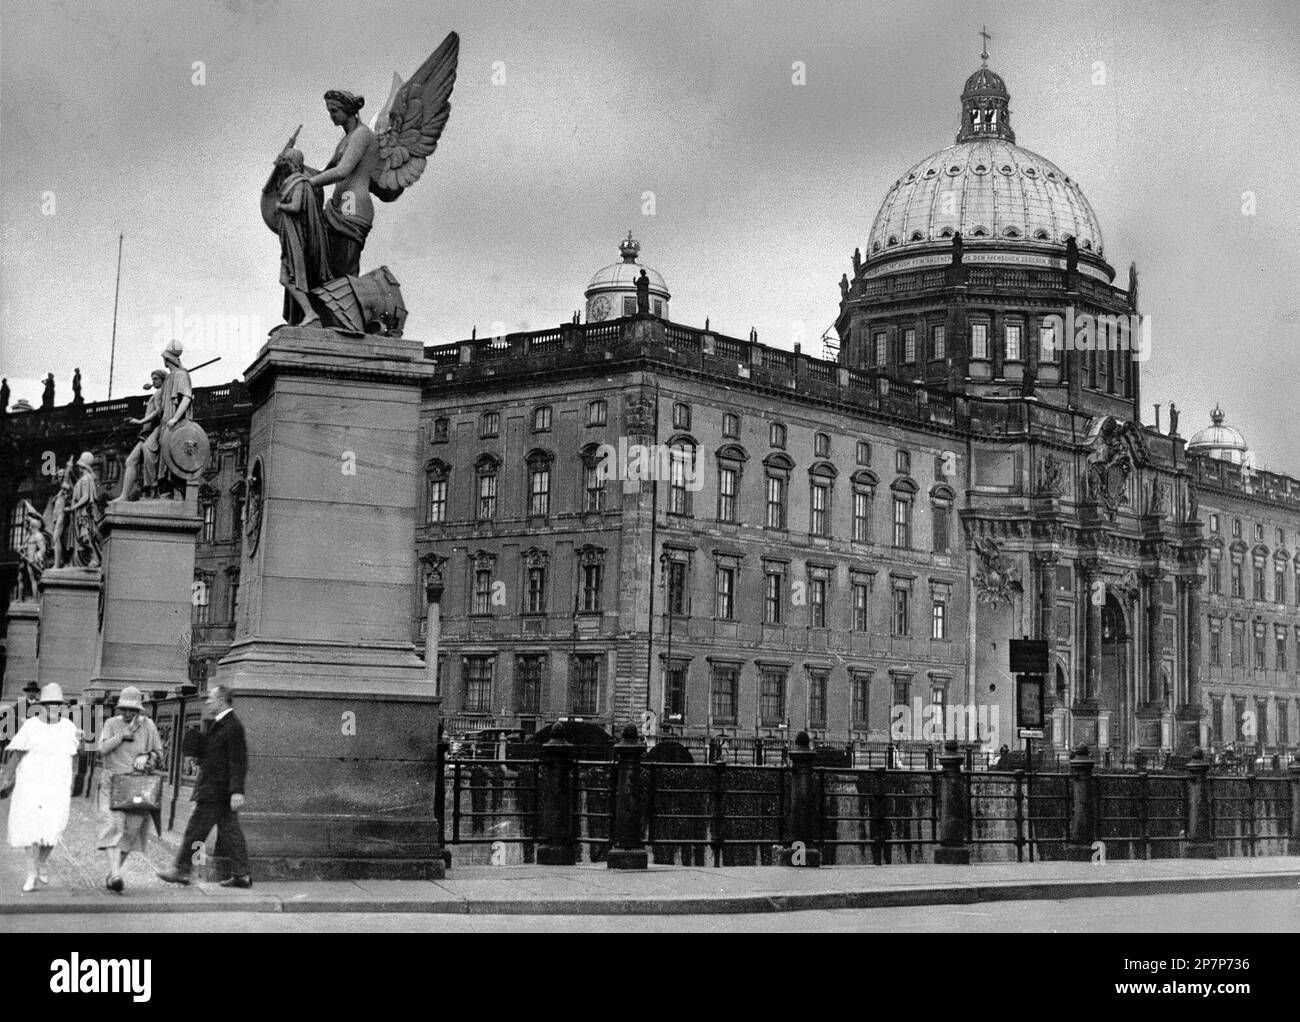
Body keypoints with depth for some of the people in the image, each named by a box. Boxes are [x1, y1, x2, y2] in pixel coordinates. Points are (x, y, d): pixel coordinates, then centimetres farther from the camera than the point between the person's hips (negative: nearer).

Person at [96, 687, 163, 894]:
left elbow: (159, 754, 14)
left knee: (131, 830, 1)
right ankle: (115, 874, -27)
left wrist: (148, 758, -7)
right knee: (114, 824, -17)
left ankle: (112, 873, 17)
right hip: (113, 782, -2)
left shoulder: (148, 726, 8)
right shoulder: (111, 724, 5)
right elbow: (102, 749, -8)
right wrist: (123, 734, -16)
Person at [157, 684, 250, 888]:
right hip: (212, 789, 10)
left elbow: (238, 761, -19)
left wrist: (237, 792, -23)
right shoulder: (215, 725, 16)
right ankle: (241, 875, 10)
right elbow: (196, 751, 22)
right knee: (229, 831, 9)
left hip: (216, 790, -10)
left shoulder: (233, 726, -15)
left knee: (196, 829, -3)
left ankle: (182, 870, 3)